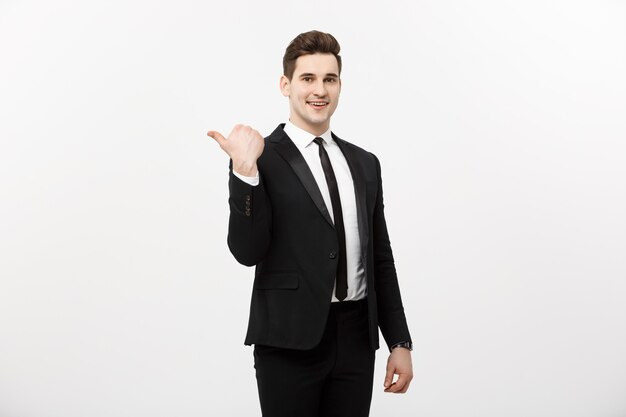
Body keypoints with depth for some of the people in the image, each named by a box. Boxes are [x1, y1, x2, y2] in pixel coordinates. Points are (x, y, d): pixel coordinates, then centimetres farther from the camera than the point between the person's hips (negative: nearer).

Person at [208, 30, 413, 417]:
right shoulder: (263, 159, -5)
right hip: (290, 341, -4)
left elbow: (381, 259, 13)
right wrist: (244, 170, -23)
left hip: (357, 340, 5)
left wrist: (400, 342, 10)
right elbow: (248, 251, -13)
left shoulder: (365, 163, 11)